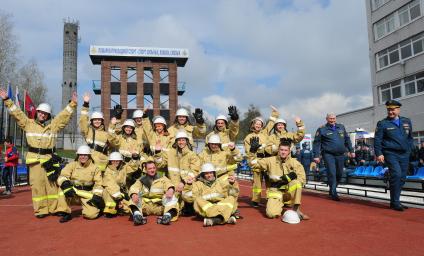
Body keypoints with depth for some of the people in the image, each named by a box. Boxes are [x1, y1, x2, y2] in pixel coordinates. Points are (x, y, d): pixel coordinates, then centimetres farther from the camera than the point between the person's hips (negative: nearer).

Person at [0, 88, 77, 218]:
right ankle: (41, 209, 9)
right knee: (37, 183, 1)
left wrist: (72, 104, -1)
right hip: (35, 159, 0)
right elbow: (17, 113, 6)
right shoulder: (29, 123, 8)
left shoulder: (54, 125, 8)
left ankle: (55, 207, 10)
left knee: (52, 183, 3)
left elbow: (64, 115, 6)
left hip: (49, 158, 0)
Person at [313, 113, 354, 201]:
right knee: (332, 173, -9)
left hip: (340, 154, 5)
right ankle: (333, 193, 0)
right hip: (328, 154, -5)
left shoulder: (341, 127, 12)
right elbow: (317, 143, -3)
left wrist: (351, 151, 15)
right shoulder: (322, 129, -2)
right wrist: (316, 155, -9)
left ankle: (332, 190, 30)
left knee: (339, 174, 10)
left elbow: (347, 139, 19)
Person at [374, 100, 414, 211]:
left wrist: (409, 150, 11)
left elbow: (410, 137, 20)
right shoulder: (382, 124, -2)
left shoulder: (407, 122, 12)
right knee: (396, 174, -18)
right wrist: (379, 154, -13)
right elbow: (377, 140, -5)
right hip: (390, 153, -5)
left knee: (402, 177, 7)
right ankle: (395, 202, -9)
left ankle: (395, 201, 20)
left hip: (404, 154, 5)